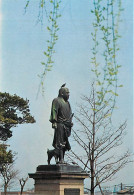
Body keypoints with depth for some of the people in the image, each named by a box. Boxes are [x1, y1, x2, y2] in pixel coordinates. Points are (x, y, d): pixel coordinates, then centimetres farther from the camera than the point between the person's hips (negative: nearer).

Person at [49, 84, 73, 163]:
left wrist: (70, 123, 22)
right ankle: (61, 159, -16)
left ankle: (62, 159, 11)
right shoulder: (57, 100, -3)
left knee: (65, 143, 8)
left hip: (66, 126, 9)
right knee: (60, 143, -13)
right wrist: (54, 122, -20)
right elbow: (54, 111, -12)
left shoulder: (67, 102, 23)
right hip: (60, 124, -9)